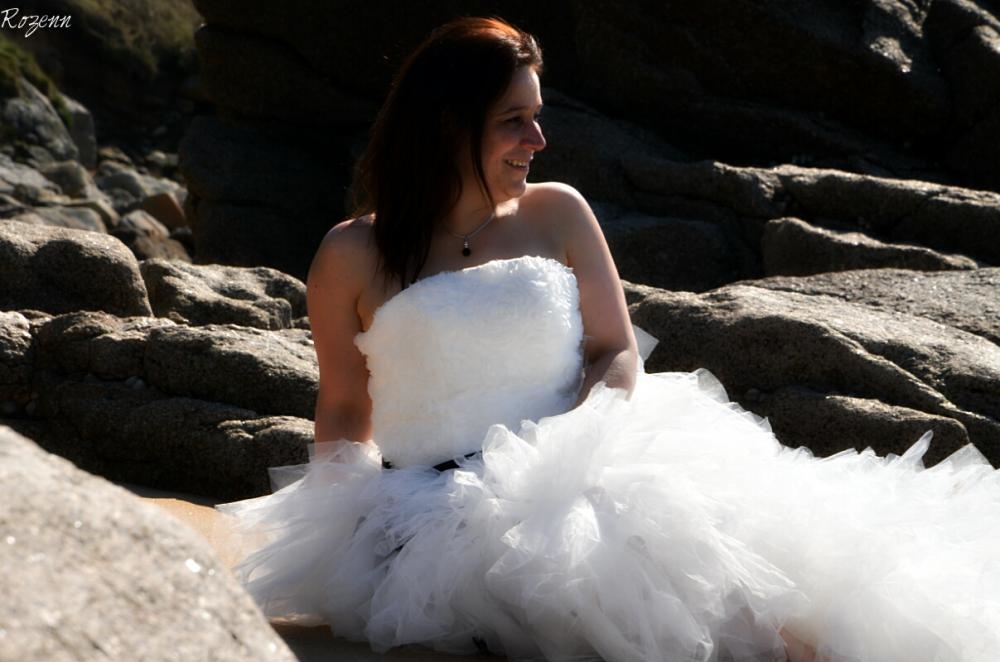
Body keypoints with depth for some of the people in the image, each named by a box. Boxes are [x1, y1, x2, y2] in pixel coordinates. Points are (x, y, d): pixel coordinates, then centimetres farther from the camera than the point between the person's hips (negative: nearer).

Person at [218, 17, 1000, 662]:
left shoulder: (557, 214, 11)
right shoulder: (355, 256, 5)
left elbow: (618, 354, 9)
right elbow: (343, 412, 14)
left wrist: (573, 442, -10)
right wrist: (351, 516, -2)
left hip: (575, 480, 4)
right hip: (435, 510, -3)